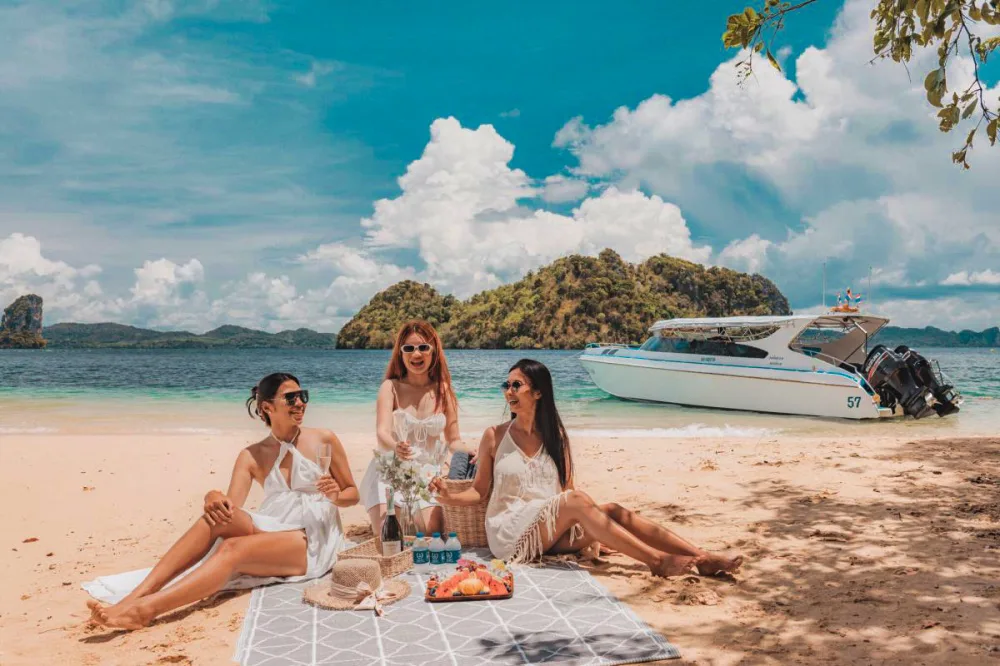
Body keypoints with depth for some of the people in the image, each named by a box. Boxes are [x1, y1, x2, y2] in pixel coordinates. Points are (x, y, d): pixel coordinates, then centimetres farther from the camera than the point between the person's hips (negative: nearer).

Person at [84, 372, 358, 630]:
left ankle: (143, 609, -45)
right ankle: (136, 595, -35)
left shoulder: (324, 440, 1)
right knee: (218, 516, -27)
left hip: (314, 542, -3)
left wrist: (335, 496, -13)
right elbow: (232, 505, -5)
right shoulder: (252, 456, 8)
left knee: (234, 548, -32)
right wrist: (214, 498, -28)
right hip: (273, 531, 3)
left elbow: (352, 494, 9)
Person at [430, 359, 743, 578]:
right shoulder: (494, 436, 0)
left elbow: (566, 488, 9)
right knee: (576, 501, -29)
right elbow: (479, 491, 3)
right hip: (510, 534, -4)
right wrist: (449, 497, -16)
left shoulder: (555, 435, 9)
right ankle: (656, 560, -31)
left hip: (552, 533, 4)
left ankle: (703, 558, -23)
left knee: (612, 511, -19)